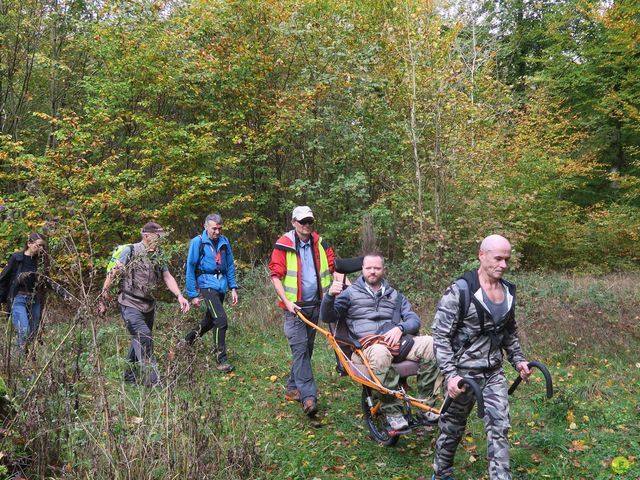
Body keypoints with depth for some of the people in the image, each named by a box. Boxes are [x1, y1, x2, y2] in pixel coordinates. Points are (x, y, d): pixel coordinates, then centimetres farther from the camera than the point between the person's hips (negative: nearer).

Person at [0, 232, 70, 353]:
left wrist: (63, 292, 7)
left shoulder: (40, 261, 7)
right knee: (24, 331, -18)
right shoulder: (16, 258, -4)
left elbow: (47, 281, 14)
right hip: (19, 299, -4)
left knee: (33, 333, 6)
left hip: (35, 300, 5)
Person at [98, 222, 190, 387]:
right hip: (130, 304, -7)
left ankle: (130, 376, 30)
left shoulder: (158, 255, 8)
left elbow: (167, 277, 4)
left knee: (139, 340, 14)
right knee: (143, 337, -17)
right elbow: (112, 274, -9)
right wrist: (103, 300, -10)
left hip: (148, 305, 7)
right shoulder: (131, 251, -10)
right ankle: (152, 380, -13)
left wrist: (179, 296, -10)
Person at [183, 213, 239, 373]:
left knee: (210, 320, 18)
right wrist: (193, 294, -7)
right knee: (221, 319, -16)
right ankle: (221, 359, -4)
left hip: (221, 285, 6)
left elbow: (230, 265, 11)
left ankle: (189, 339, 45)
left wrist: (233, 287, 5)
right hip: (207, 284, -6)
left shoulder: (224, 241, 4)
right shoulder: (198, 242, -9)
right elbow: (190, 269, -6)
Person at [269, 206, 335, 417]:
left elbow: (333, 268, 13)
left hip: (315, 304, 5)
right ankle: (308, 396, -9)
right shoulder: (284, 245, -5)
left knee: (306, 348, 12)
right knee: (300, 348, -10)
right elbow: (275, 276, -9)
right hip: (295, 306, -5)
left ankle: (293, 387, 27)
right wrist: (286, 301, -19)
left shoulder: (320, 244, 8)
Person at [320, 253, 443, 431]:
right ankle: (393, 413, -29)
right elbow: (327, 317, 6)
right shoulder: (350, 293, 16)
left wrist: (400, 328, -7)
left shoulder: (395, 295, 26)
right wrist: (330, 296, -15)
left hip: (396, 339, 3)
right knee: (380, 353, -41)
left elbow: (414, 320, 15)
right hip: (367, 342, -3)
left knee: (431, 344, -26)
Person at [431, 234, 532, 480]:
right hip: (463, 374, -5)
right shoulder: (460, 291, -18)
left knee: (499, 427, 1)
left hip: (494, 373, 5)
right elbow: (440, 336, -18)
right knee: (453, 428, 12)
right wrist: (450, 374, -24)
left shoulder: (509, 291, 3)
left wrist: (518, 360, 8)